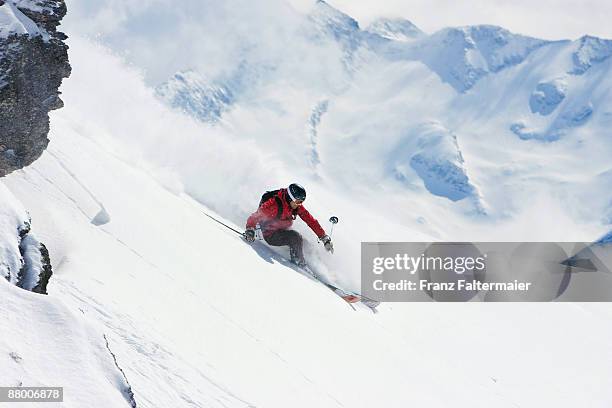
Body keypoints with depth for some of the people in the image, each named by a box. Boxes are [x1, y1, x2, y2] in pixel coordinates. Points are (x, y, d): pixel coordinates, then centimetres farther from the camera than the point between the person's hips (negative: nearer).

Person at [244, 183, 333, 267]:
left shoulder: (297, 205, -7)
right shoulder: (274, 204, -27)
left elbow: (310, 220, -4)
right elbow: (255, 216, -24)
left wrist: (325, 238, -5)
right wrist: (250, 230, -38)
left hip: (282, 231, 7)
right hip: (270, 234, -7)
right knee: (295, 237, -26)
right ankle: (298, 262, -15)